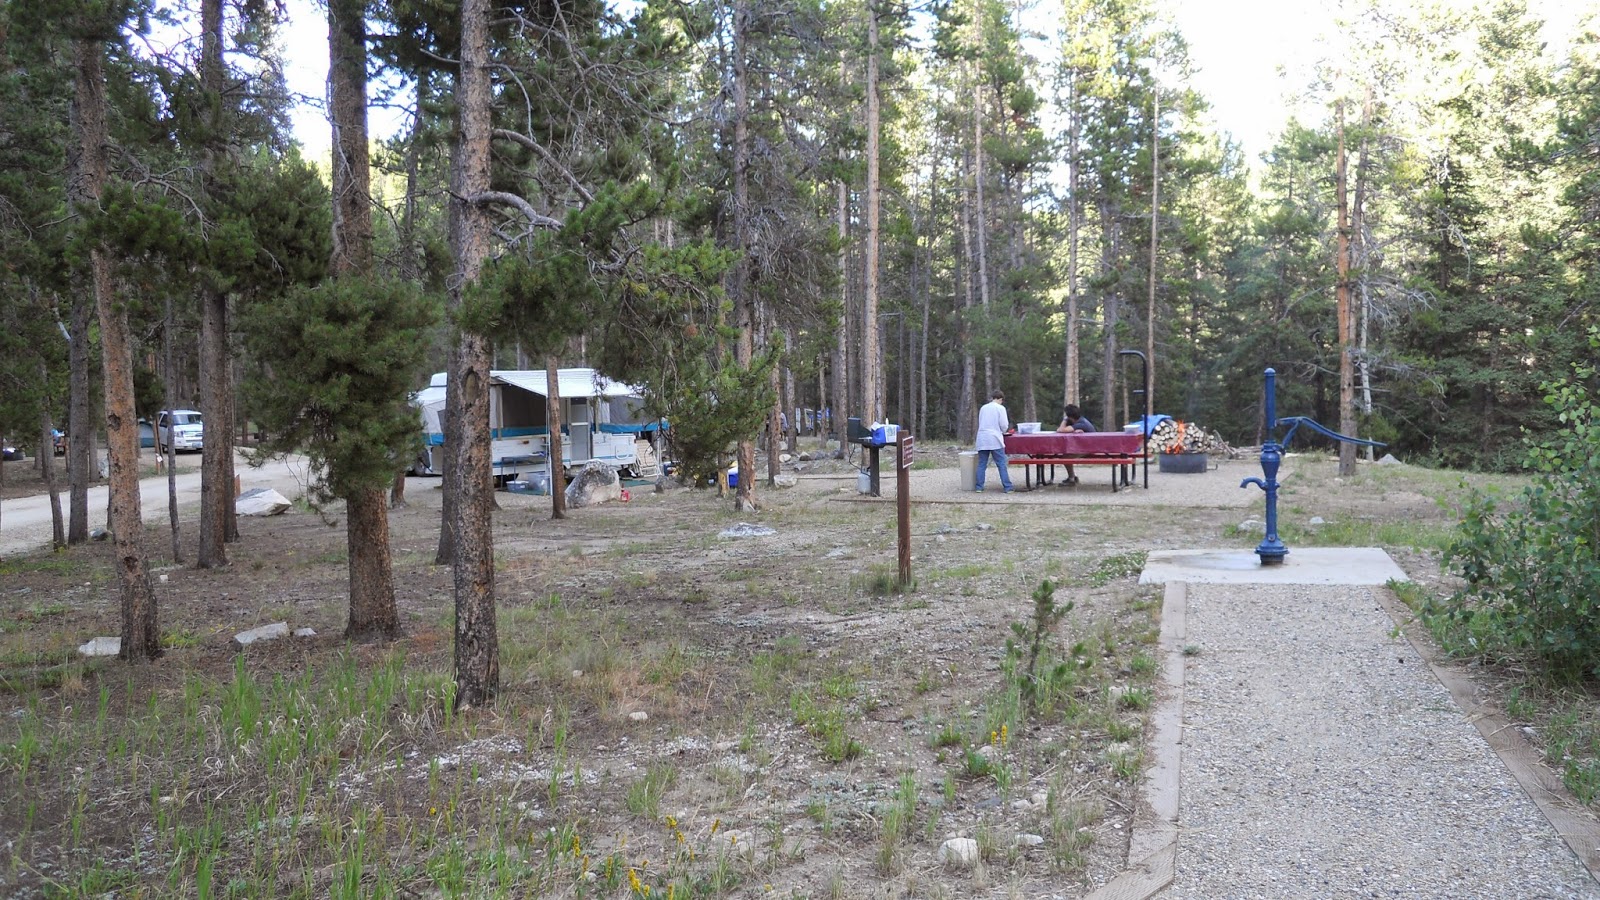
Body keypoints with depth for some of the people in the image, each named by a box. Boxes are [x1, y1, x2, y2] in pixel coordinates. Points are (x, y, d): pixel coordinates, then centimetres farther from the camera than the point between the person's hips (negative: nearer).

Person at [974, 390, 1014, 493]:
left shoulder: (983, 408, 13)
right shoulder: (1000, 408, -2)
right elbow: (1004, 425, -6)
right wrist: (1003, 431, 17)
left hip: (982, 439, 5)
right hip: (995, 440, -4)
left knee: (982, 464, 8)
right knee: (1002, 464, -2)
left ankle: (979, 487, 6)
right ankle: (1007, 487, -3)